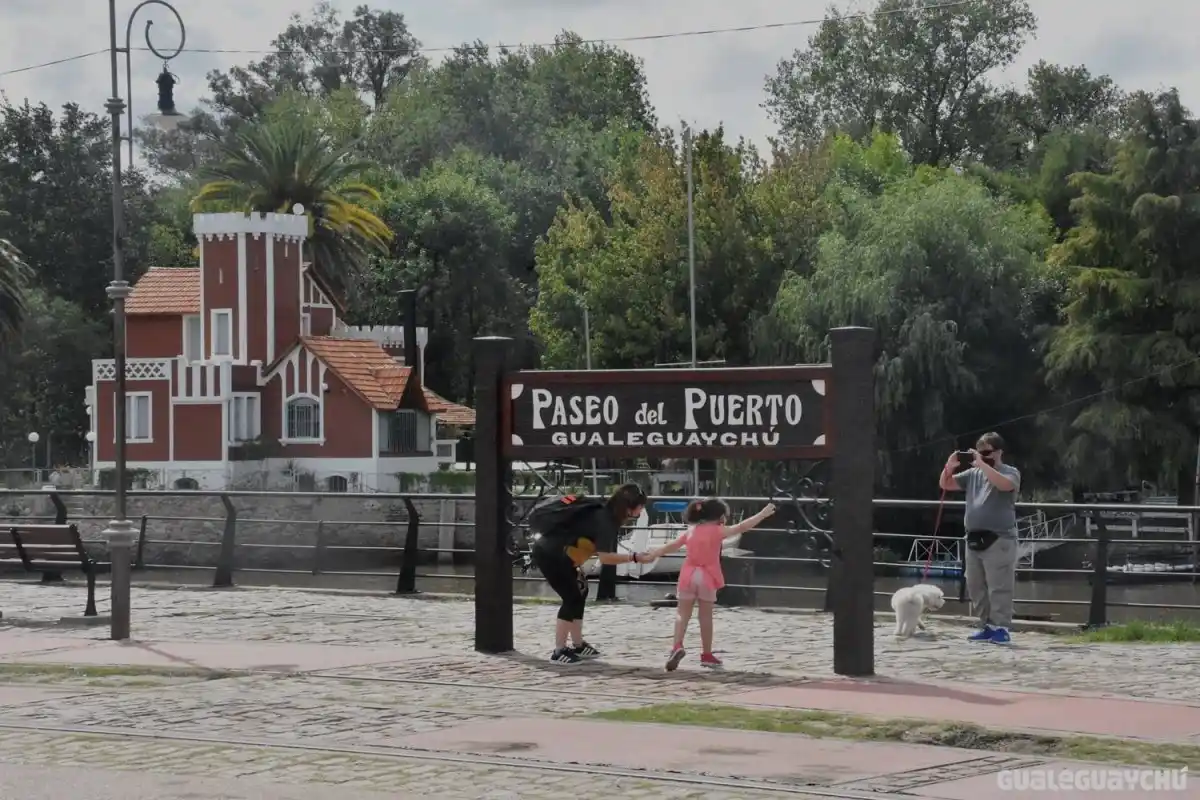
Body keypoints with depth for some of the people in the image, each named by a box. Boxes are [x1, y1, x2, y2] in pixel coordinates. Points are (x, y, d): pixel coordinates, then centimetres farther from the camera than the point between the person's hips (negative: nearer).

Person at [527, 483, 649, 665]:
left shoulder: (604, 512, 10)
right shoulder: (603, 519, -20)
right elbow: (605, 557, -27)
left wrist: (576, 567, 10)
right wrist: (634, 558, -27)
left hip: (555, 553, 10)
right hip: (548, 553, -10)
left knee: (580, 593, 16)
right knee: (572, 598, -8)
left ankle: (578, 646, 24)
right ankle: (559, 652, -4)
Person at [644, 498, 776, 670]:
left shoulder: (691, 531, 12)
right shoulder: (718, 531, -1)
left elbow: (671, 547, 17)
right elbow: (741, 527, -7)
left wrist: (652, 555, 28)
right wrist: (763, 514, -3)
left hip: (689, 576, 3)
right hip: (707, 578, -3)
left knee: (683, 614, 5)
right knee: (706, 616, 6)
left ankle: (677, 646, -17)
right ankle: (706, 655, 11)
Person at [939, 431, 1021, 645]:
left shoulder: (1011, 472, -2)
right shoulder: (973, 474, 15)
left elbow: (1004, 484, -25)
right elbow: (945, 485, 16)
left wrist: (982, 464, -25)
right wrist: (949, 467, -4)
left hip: (999, 540, -7)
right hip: (974, 539, 7)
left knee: (999, 587, -9)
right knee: (976, 587, 8)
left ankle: (1001, 628, -8)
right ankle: (988, 626, 14)